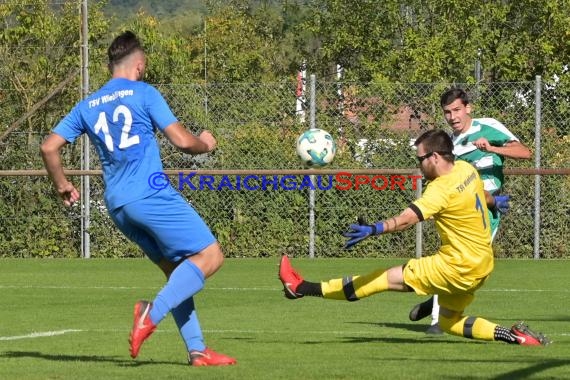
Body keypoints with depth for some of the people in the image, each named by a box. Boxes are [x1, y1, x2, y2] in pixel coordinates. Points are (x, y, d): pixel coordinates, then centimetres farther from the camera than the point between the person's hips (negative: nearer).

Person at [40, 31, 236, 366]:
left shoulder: (87, 106, 16)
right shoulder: (143, 93, -1)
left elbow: (49, 147, 13)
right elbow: (182, 141, -4)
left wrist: (63, 186, 28)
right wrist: (206, 144, 17)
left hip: (117, 205, 7)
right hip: (151, 195, -7)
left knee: (176, 269, 14)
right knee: (210, 256, -6)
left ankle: (197, 350, 5)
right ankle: (154, 311, -26)